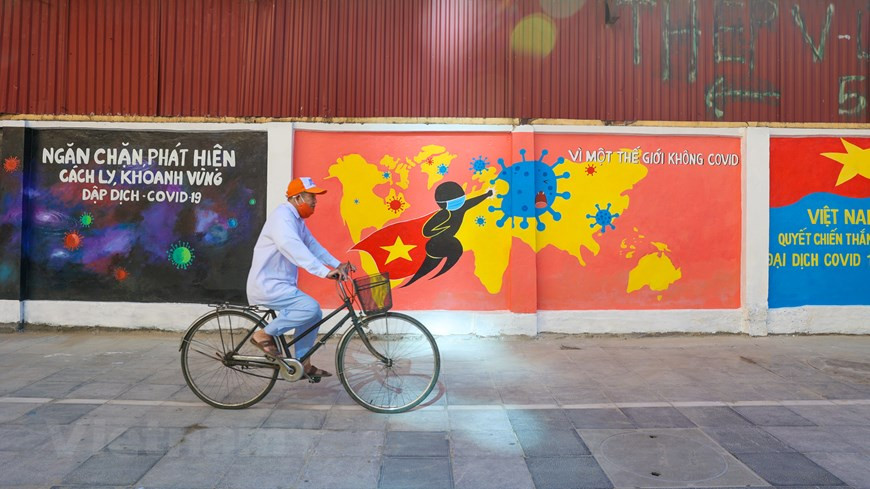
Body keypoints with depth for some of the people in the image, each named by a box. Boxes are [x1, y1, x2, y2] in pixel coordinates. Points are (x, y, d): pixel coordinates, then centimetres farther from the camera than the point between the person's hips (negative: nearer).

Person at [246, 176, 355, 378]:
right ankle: (265, 334, -8)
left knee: (314, 315, 8)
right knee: (311, 307, -23)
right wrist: (325, 272, -40)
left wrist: (337, 264, 0)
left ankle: (302, 363, 18)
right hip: (267, 286, -10)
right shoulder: (282, 217, -18)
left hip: (279, 284, 10)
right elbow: (295, 249, -33)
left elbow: (313, 245, 12)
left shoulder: (297, 220, 14)